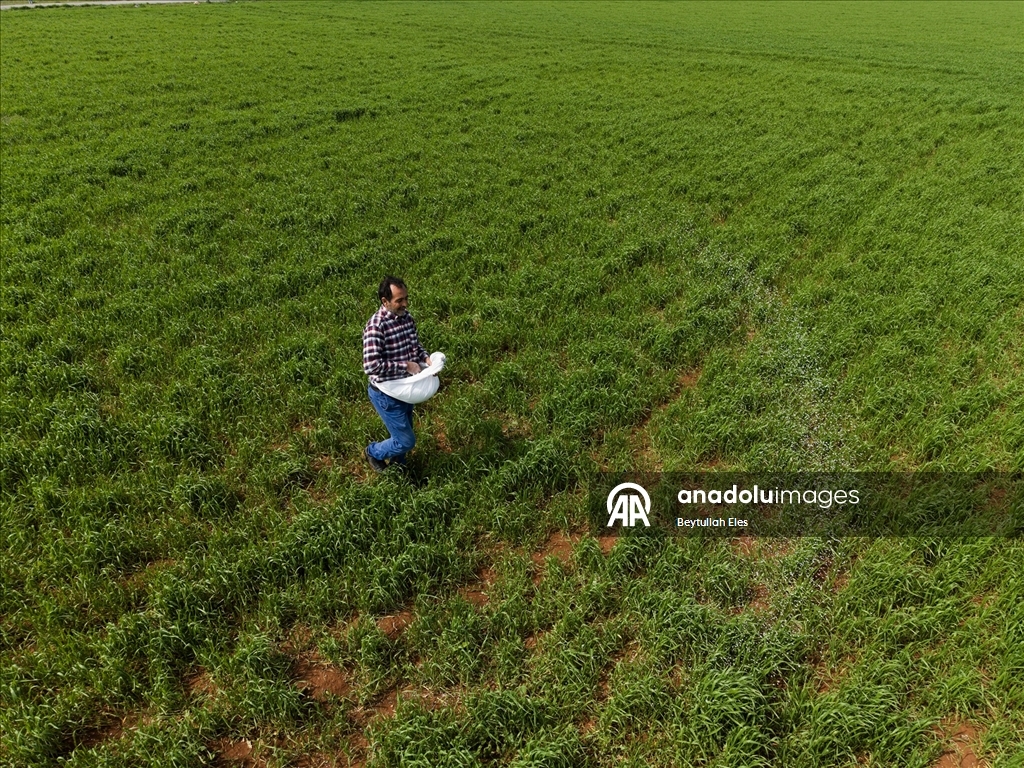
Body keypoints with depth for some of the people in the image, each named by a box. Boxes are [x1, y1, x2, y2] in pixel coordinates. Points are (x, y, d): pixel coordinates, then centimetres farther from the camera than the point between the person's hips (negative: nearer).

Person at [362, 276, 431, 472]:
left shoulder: (407, 317, -2)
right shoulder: (376, 326, -26)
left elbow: (415, 345, 14)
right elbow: (371, 366, -32)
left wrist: (426, 358, -7)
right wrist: (405, 365, -27)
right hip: (386, 394, -7)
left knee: (402, 434, 23)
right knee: (406, 441, 3)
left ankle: (398, 465, 49)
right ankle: (373, 452, 31)